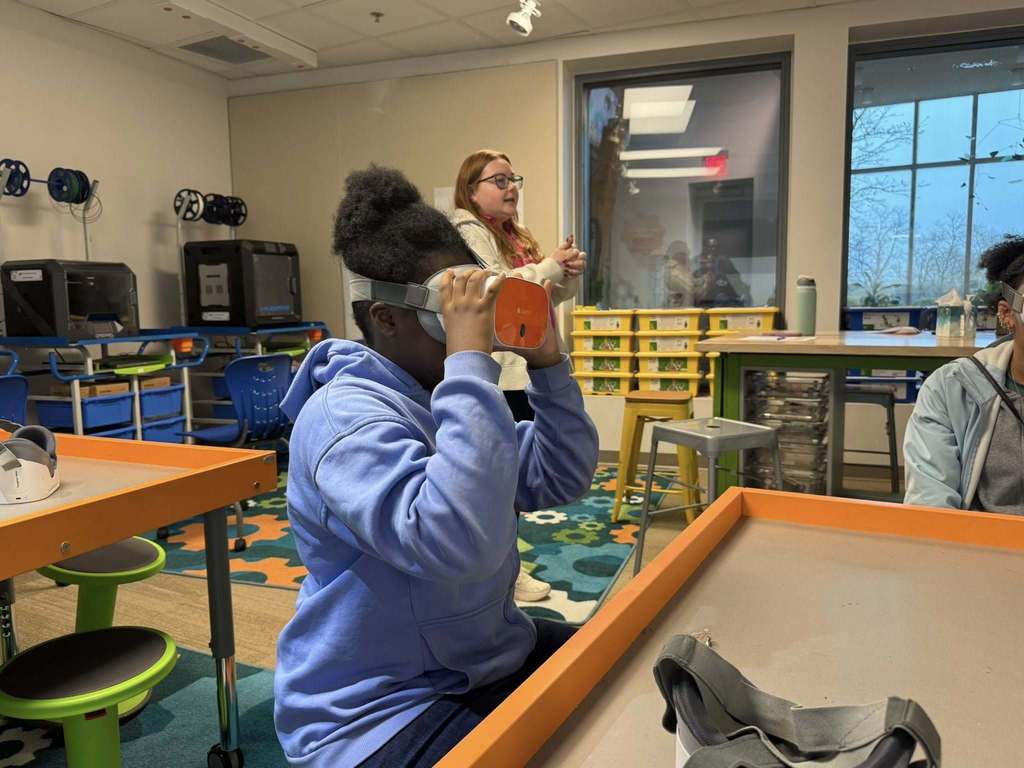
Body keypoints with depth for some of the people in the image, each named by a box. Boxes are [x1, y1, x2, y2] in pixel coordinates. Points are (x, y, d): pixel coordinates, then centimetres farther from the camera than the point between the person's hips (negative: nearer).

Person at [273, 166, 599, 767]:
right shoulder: (345, 415, -24)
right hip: (379, 713, -8)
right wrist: (471, 359, -38)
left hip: (486, 659, 9)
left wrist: (547, 361, -6)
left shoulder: (442, 396, 4)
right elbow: (453, 544, -41)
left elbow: (563, 479, 5)